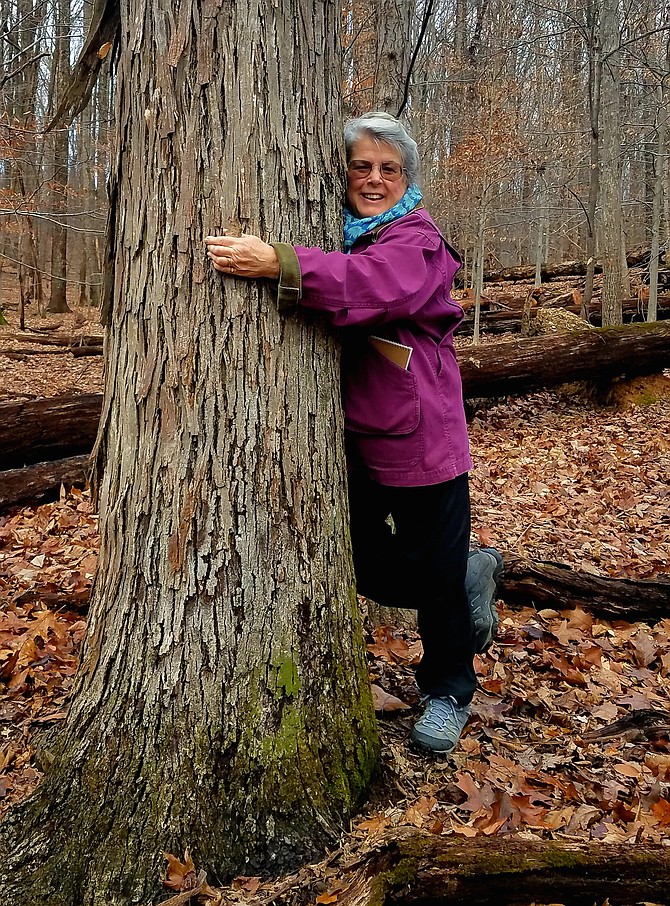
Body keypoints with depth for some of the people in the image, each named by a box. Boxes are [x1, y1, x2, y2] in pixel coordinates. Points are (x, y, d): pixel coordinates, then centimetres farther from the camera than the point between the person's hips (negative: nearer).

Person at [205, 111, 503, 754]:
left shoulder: (418, 241, -11)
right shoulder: (332, 235, 9)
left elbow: (375, 285, -33)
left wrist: (279, 264, -43)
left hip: (418, 438, -6)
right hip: (351, 437, 6)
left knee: (435, 571, 5)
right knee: (361, 565, 14)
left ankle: (449, 692, 30)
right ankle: (471, 575, 40)